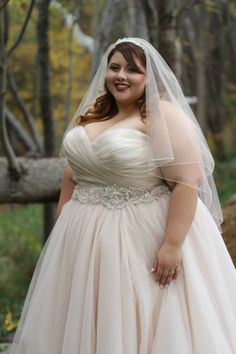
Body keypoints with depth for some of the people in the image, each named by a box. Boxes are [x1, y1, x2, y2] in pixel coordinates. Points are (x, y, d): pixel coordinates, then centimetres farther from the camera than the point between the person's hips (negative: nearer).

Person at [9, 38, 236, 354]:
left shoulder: (163, 115, -12)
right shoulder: (92, 114, 10)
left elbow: (188, 180, -19)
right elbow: (73, 174, 18)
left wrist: (173, 244, -25)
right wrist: (60, 226, 15)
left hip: (147, 235, -7)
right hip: (88, 237, 7)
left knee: (144, 328, -1)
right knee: (93, 326, 13)